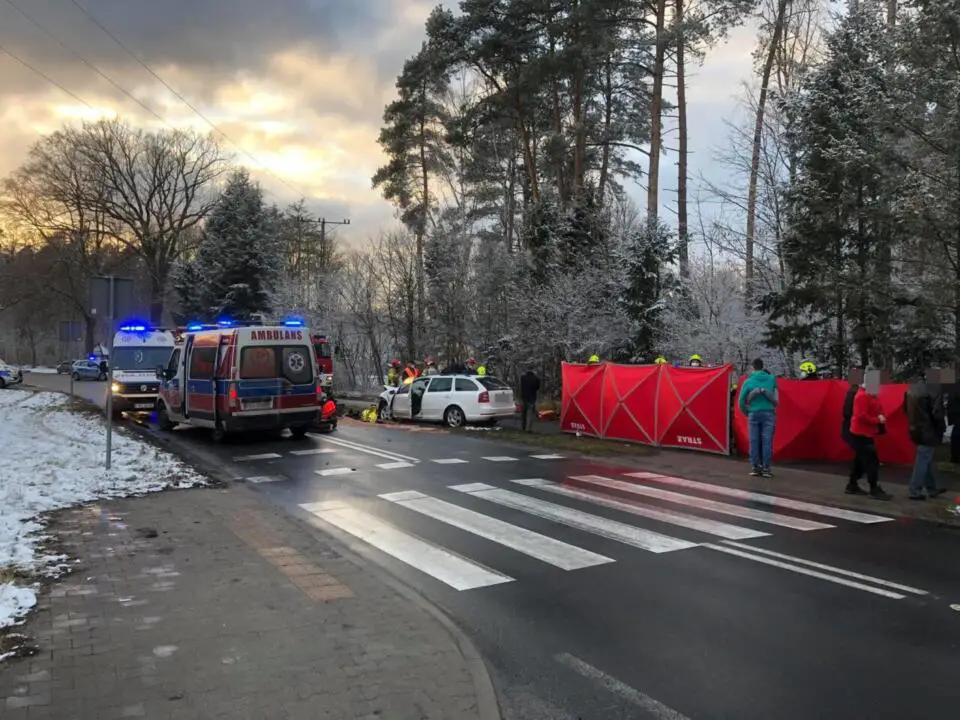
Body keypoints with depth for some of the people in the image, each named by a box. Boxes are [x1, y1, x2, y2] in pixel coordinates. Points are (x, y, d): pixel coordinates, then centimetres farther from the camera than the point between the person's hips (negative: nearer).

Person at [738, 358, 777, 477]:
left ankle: (755, 467, 5)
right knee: (767, 441, 0)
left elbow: (741, 401, 4)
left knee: (754, 441, 4)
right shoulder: (771, 379, 6)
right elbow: (775, 399, 17)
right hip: (768, 413, 0)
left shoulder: (748, 381, 3)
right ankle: (766, 468, 0)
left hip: (754, 414, 0)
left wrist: (746, 413, 17)